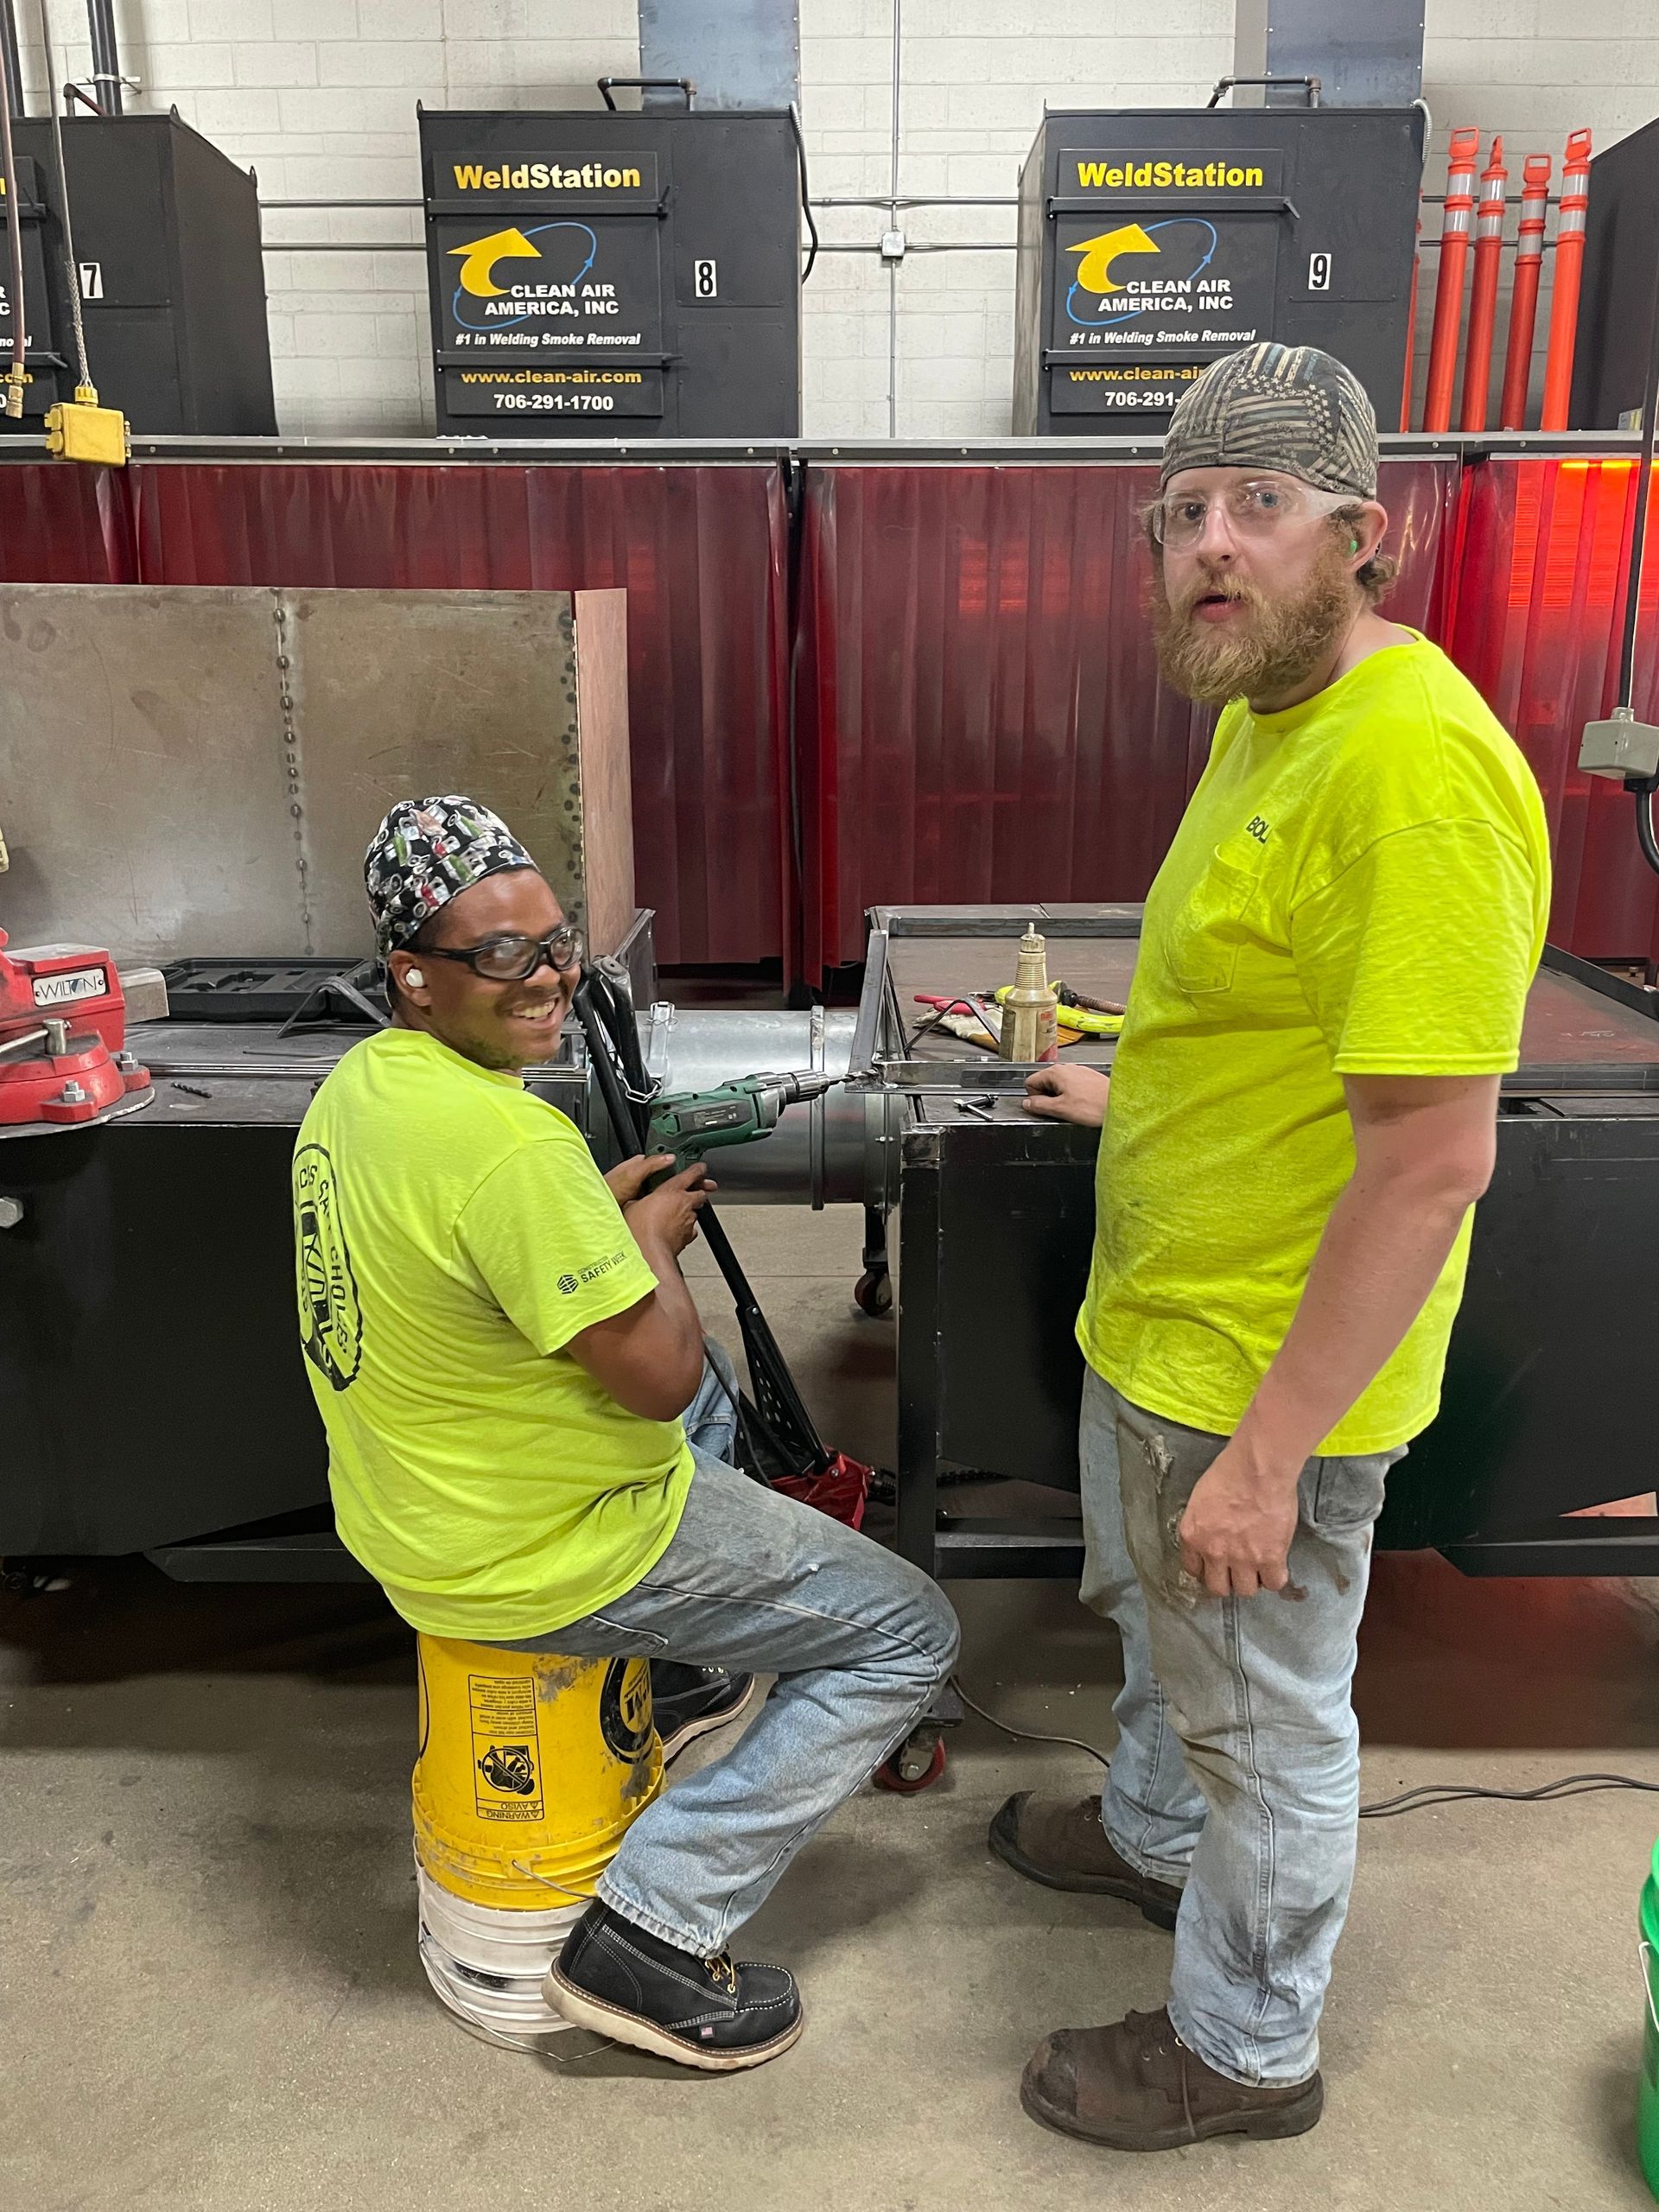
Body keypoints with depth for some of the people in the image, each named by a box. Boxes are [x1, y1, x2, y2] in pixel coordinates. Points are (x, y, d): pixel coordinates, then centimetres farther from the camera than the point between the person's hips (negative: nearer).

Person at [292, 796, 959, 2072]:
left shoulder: (355, 1084, 0)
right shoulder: (508, 1139, -31)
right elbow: (654, 1371, -26)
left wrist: (606, 1212, 8)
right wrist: (651, 1239, -8)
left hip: (410, 1509, 10)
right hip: (535, 1561, -10)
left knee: (712, 1399, 35)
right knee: (910, 1637, 1)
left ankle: (685, 1686, 43)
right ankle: (655, 1930, 1)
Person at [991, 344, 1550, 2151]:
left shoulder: (1414, 766, -28)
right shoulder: (1265, 711, 5)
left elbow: (1431, 1159, -29)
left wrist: (1266, 1451, -25)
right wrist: (1143, 1097, 23)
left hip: (1266, 1380, -9)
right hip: (1153, 1320, 10)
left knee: (1265, 1717, 14)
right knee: (1153, 1615, 31)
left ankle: (1245, 2048, 40)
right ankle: (1155, 1833, 59)